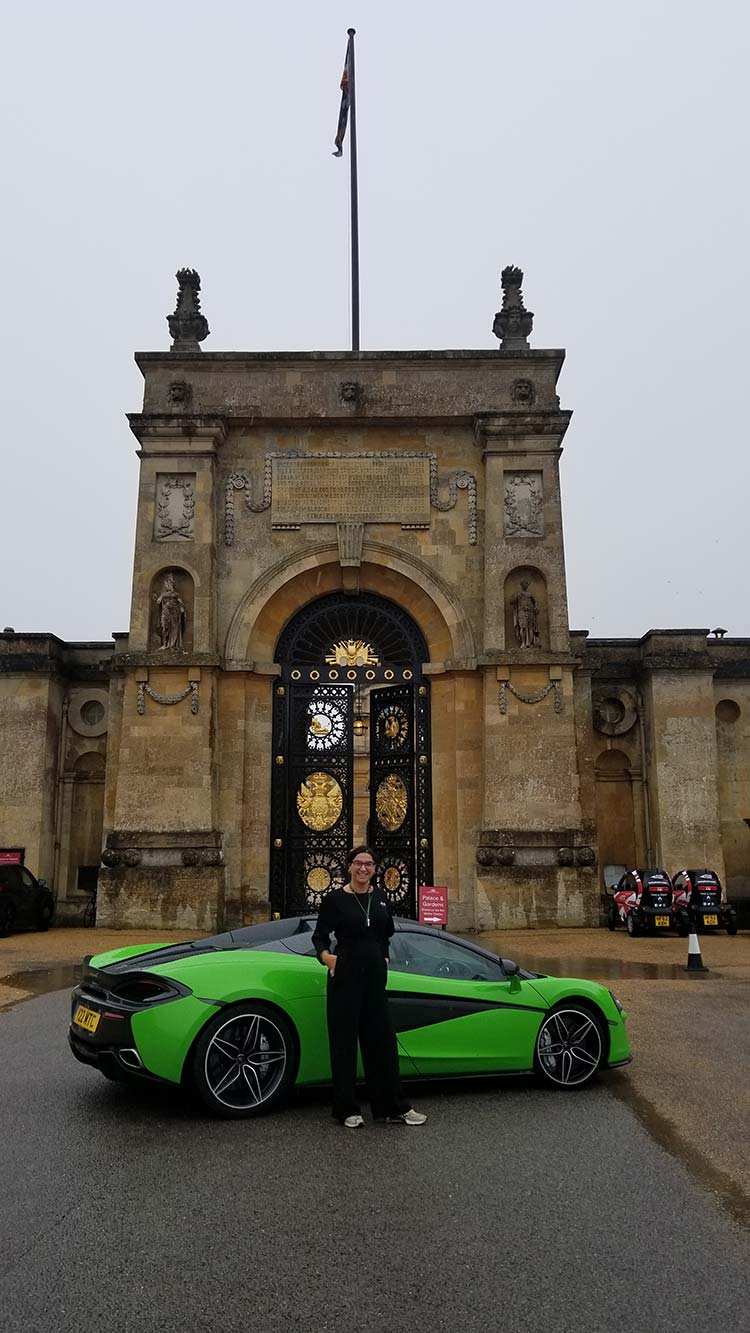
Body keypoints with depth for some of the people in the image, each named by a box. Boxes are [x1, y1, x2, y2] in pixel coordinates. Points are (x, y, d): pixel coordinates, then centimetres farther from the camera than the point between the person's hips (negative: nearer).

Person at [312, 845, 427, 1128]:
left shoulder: (380, 897, 8)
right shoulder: (335, 898, -5)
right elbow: (319, 936, -2)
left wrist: (384, 957, 13)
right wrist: (325, 956, -19)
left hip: (375, 976, 5)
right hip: (346, 975, -5)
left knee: (382, 1040, 9)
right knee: (345, 1041, 2)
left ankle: (392, 1108, 17)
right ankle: (347, 1110, 14)